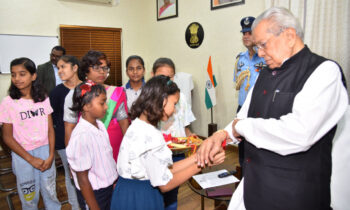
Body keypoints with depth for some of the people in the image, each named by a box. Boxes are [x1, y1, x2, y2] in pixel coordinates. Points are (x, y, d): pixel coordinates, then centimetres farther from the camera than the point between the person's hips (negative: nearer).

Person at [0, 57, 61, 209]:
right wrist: (31, 159, -11)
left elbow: (50, 129, 0)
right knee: (29, 197, 14)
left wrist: (51, 156, -8)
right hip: (22, 154, -2)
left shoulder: (43, 99, -2)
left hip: (45, 151, 2)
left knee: (50, 192, 14)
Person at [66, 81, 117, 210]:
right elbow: (82, 179, -20)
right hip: (92, 193, -7)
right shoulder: (81, 137, -26)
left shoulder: (100, 124, -4)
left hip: (108, 187, 7)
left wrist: (114, 180, 12)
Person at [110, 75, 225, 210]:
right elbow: (164, 184, -17)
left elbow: (165, 169, 2)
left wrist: (198, 156, 0)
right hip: (141, 199, -9)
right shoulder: (150, 136, -25)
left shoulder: (138, 126, 3)